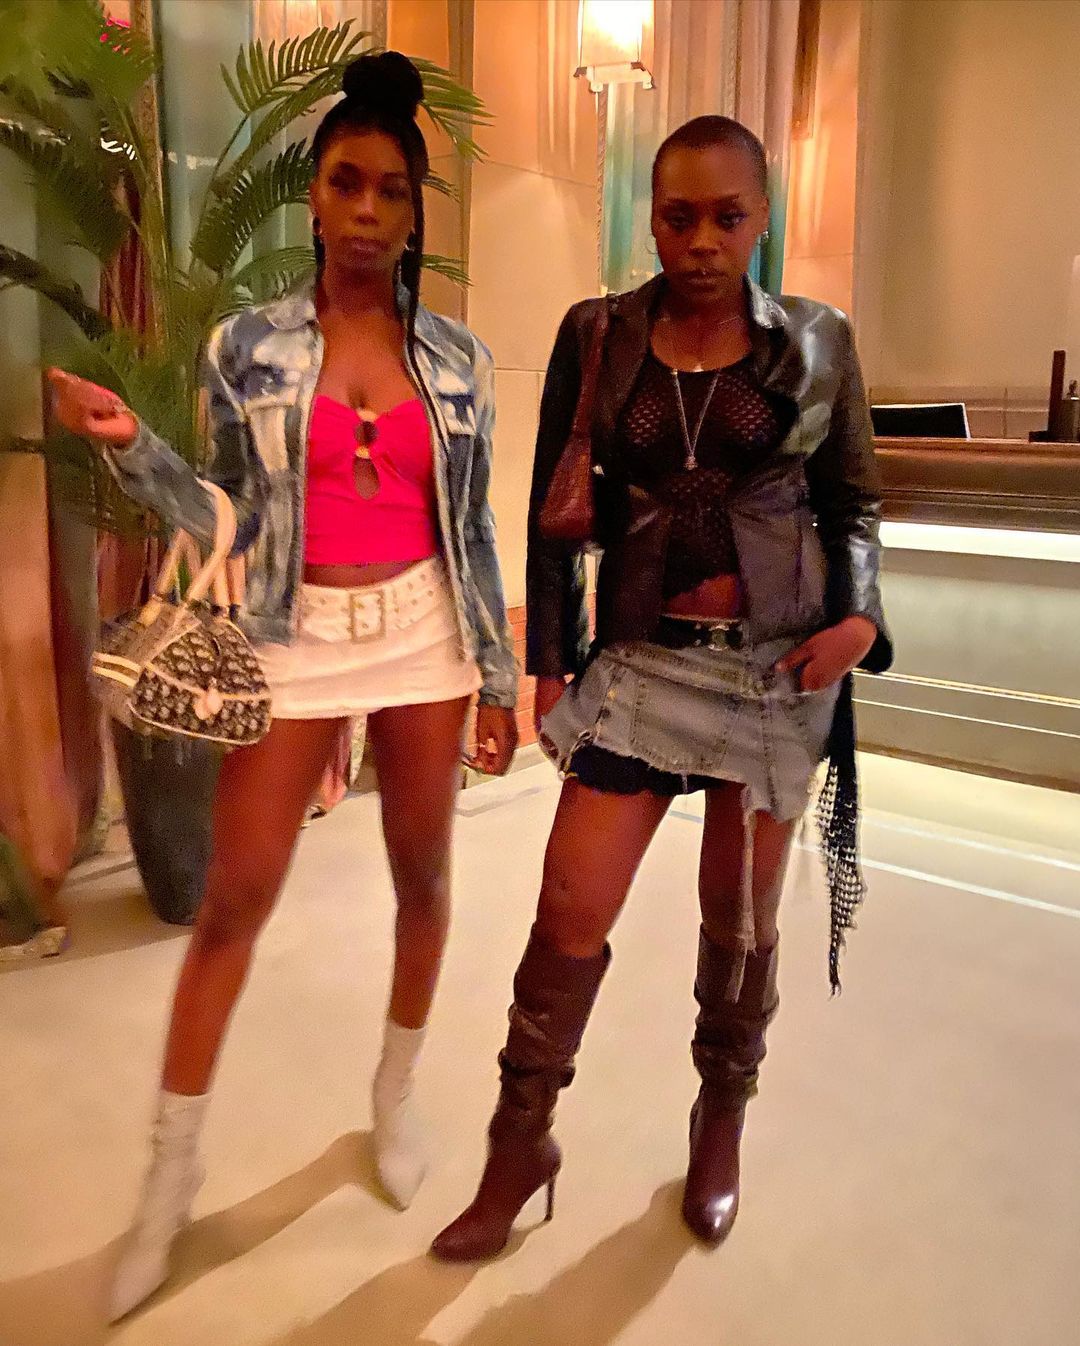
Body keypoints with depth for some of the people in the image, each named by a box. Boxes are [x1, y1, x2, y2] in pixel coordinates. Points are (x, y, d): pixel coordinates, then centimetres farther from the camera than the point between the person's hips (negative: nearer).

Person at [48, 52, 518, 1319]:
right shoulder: (247, 345, 1)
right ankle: (172, 1163, 19)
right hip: (295, 639, -1)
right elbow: (230, 521, 4)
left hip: (423, 632, 2)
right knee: (233, 896, 1)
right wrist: (132, 446, -12)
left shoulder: (457, 355, 4)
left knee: (422, 875, 10)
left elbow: (472, 528, 6)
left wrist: (497, 675, 5)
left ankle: (395, 1097, 34)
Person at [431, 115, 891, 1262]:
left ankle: (722, 1119, 36)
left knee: (742, 912, 11)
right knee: (571, 909, -3)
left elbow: (854, 500, 11)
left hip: (782, 660, 1)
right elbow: (555, 507, 5)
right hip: (640, 654, 0)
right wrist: (548, 661, 2)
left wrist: (858, 615, -7)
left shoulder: (817, 343, 3)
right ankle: (521, 1141, 19)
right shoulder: (597, 335, 3)